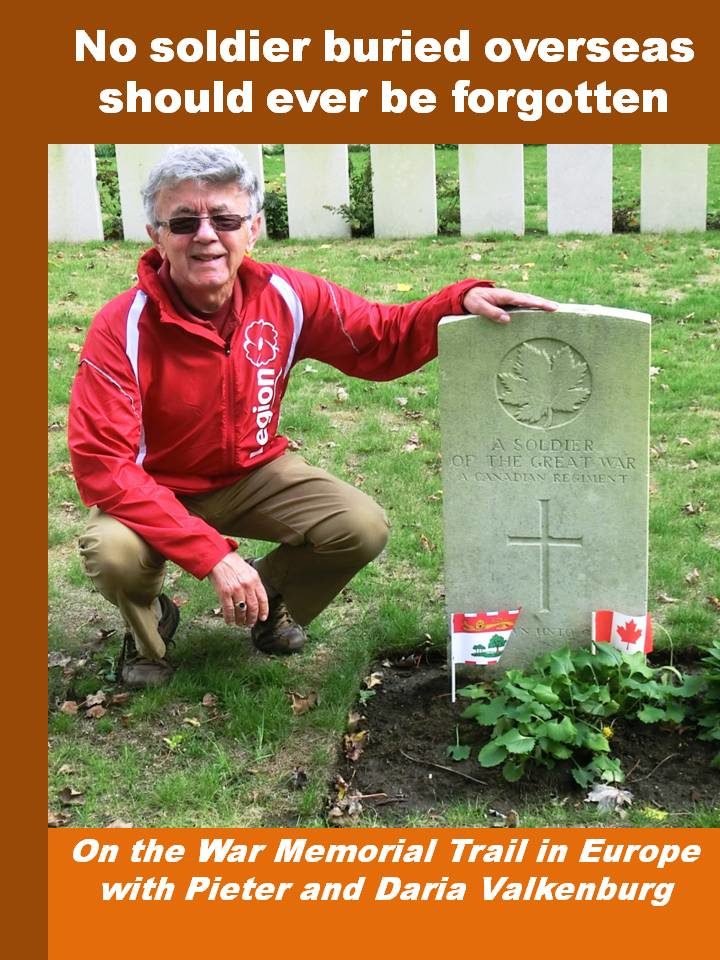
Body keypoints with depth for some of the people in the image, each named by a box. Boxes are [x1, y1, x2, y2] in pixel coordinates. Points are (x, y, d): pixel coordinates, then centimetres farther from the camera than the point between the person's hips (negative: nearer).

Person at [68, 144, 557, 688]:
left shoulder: (286, 296, -15)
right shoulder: (122, 327, -26)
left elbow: (383, 341, -5)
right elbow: (102, 464, -29)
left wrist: (463, 300, -26)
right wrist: (212, 553, -36)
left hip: (254, 473, 3)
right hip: (155, 492, -3)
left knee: (365, 528, -16)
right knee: (112, 553, -33)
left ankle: (268, 596, 17)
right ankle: (149, 628, 7)